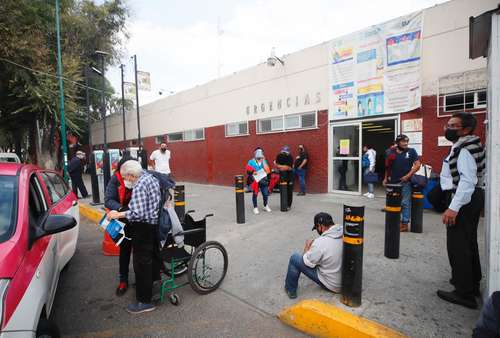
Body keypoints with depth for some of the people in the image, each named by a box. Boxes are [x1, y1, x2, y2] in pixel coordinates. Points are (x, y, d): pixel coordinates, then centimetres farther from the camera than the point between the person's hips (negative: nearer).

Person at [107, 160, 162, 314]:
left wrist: (118, 214, -17)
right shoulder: (151, 177, 6)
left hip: (144, 227, -10)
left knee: (142, 263, 1)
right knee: (152, 254, 25)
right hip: (155, 223, 10)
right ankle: (152, 281, 46)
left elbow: (137, 213, -28)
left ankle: (145, 301, 13)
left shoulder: (139, 186, -22)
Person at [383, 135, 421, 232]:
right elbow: (387, 166, 13)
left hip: (405, 182, -2)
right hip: (393, 182, 2)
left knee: (405, 203, -1)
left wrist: (408, 175, -11)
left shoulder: (411, 151, 2)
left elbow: (417, 165, -2)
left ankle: (404, 223, 8)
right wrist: (386, 178, 10)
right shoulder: (391, 152, 6)